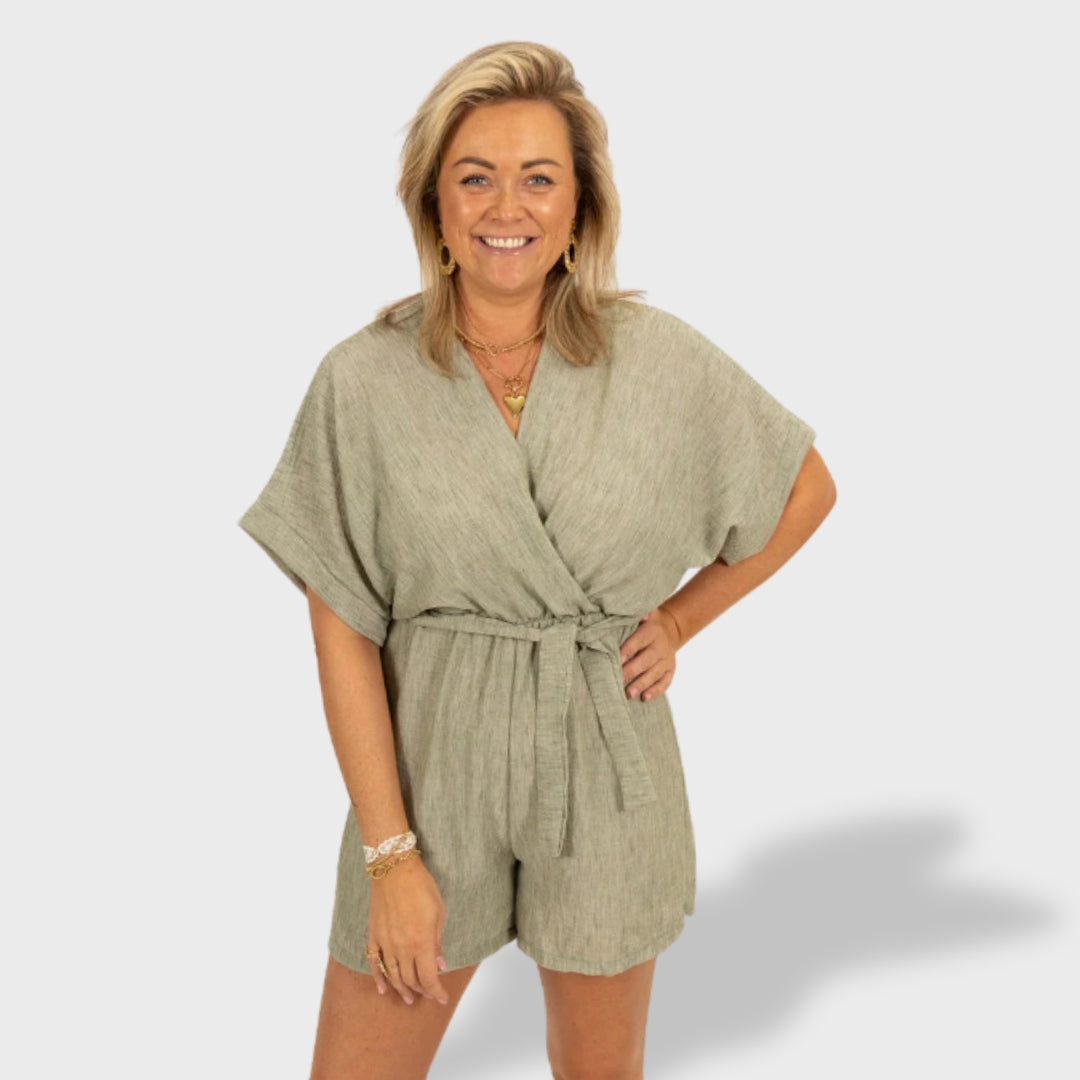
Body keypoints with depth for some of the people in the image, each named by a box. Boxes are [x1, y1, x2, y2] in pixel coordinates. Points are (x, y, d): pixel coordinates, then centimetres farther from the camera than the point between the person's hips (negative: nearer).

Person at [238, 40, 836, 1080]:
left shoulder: (660, 359, -6)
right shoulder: (363, 380, -9)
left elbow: (808, 490, 9)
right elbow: (341, 636, -7)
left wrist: (680, 619, 3)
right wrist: (391, 855, -9)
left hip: (606, 769, 1)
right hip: (431, 768, 0)